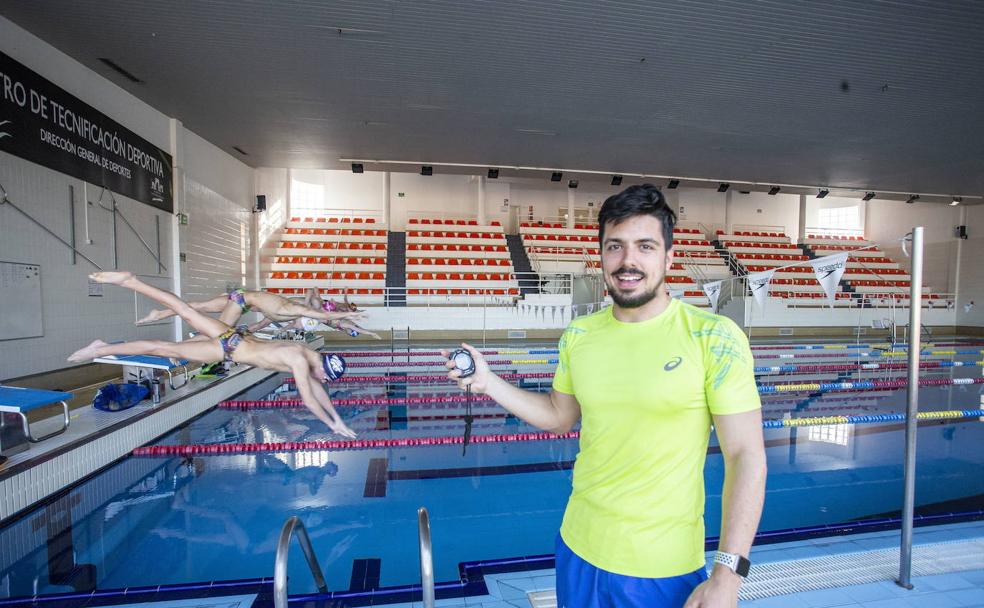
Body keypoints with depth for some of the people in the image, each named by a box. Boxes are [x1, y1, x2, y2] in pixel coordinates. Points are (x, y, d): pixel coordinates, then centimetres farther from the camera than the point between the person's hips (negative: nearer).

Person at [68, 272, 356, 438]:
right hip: (229, 349, -7)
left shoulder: (306, 352, 4)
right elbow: (308, 400, -21)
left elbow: (318, 389, 12)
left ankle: (128, 280, 18)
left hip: (234, 336, 7)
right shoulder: (301, 363, -20)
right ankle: (102, 349, 10)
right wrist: (333, 425, -13)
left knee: (186, 311, 13)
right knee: (169, 349, 1)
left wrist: (338, 417, 11)